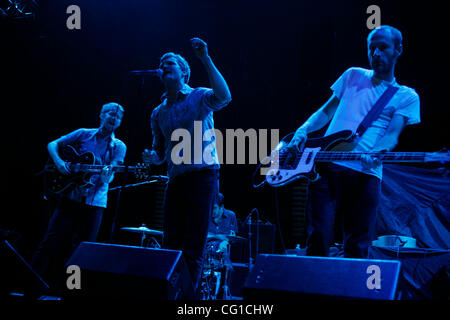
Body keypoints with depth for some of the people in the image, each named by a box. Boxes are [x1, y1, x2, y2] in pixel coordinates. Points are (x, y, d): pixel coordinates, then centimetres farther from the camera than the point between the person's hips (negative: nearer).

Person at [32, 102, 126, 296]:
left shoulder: (118, 147, 6)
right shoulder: (84, 134, 7)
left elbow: (109, 177, -5)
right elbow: (52, 145, 9)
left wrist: (106, 177, -29)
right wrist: (59, 162, -10)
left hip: (94, 202, 1)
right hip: (70, 196, 0)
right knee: (52, 241, -3)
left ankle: (57, 291, 11)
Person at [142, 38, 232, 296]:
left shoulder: (199, 97, 1)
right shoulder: (159, 113, 15)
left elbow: (224, 97, -23)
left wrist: (206, 60, -25)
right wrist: (151, 157, -3)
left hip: (203, 174, -5)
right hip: (176, 178, 6)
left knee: (194, 245, -5)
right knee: (171, 243, 7)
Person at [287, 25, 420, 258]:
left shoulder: (407, 97, 11)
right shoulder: (353, 76, 19)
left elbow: (392, 134, -3)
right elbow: (327, 111, 21)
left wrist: (377, 154, -25)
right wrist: (302, 131, 2)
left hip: (366, 174, -1)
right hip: (326, 165, 1)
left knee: (357, 248, 1)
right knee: (318, 239, -5)